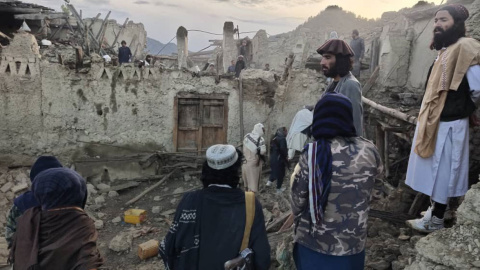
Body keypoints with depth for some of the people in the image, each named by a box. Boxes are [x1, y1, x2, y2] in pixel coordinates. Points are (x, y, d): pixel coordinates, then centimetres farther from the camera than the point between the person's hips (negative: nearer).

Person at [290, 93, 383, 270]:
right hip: (351, 246, 2)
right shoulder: (368, 151, -11)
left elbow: (297, 200, -9)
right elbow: (378, 170, 11)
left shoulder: (311, 154, -17)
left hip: (312, 244, -1)